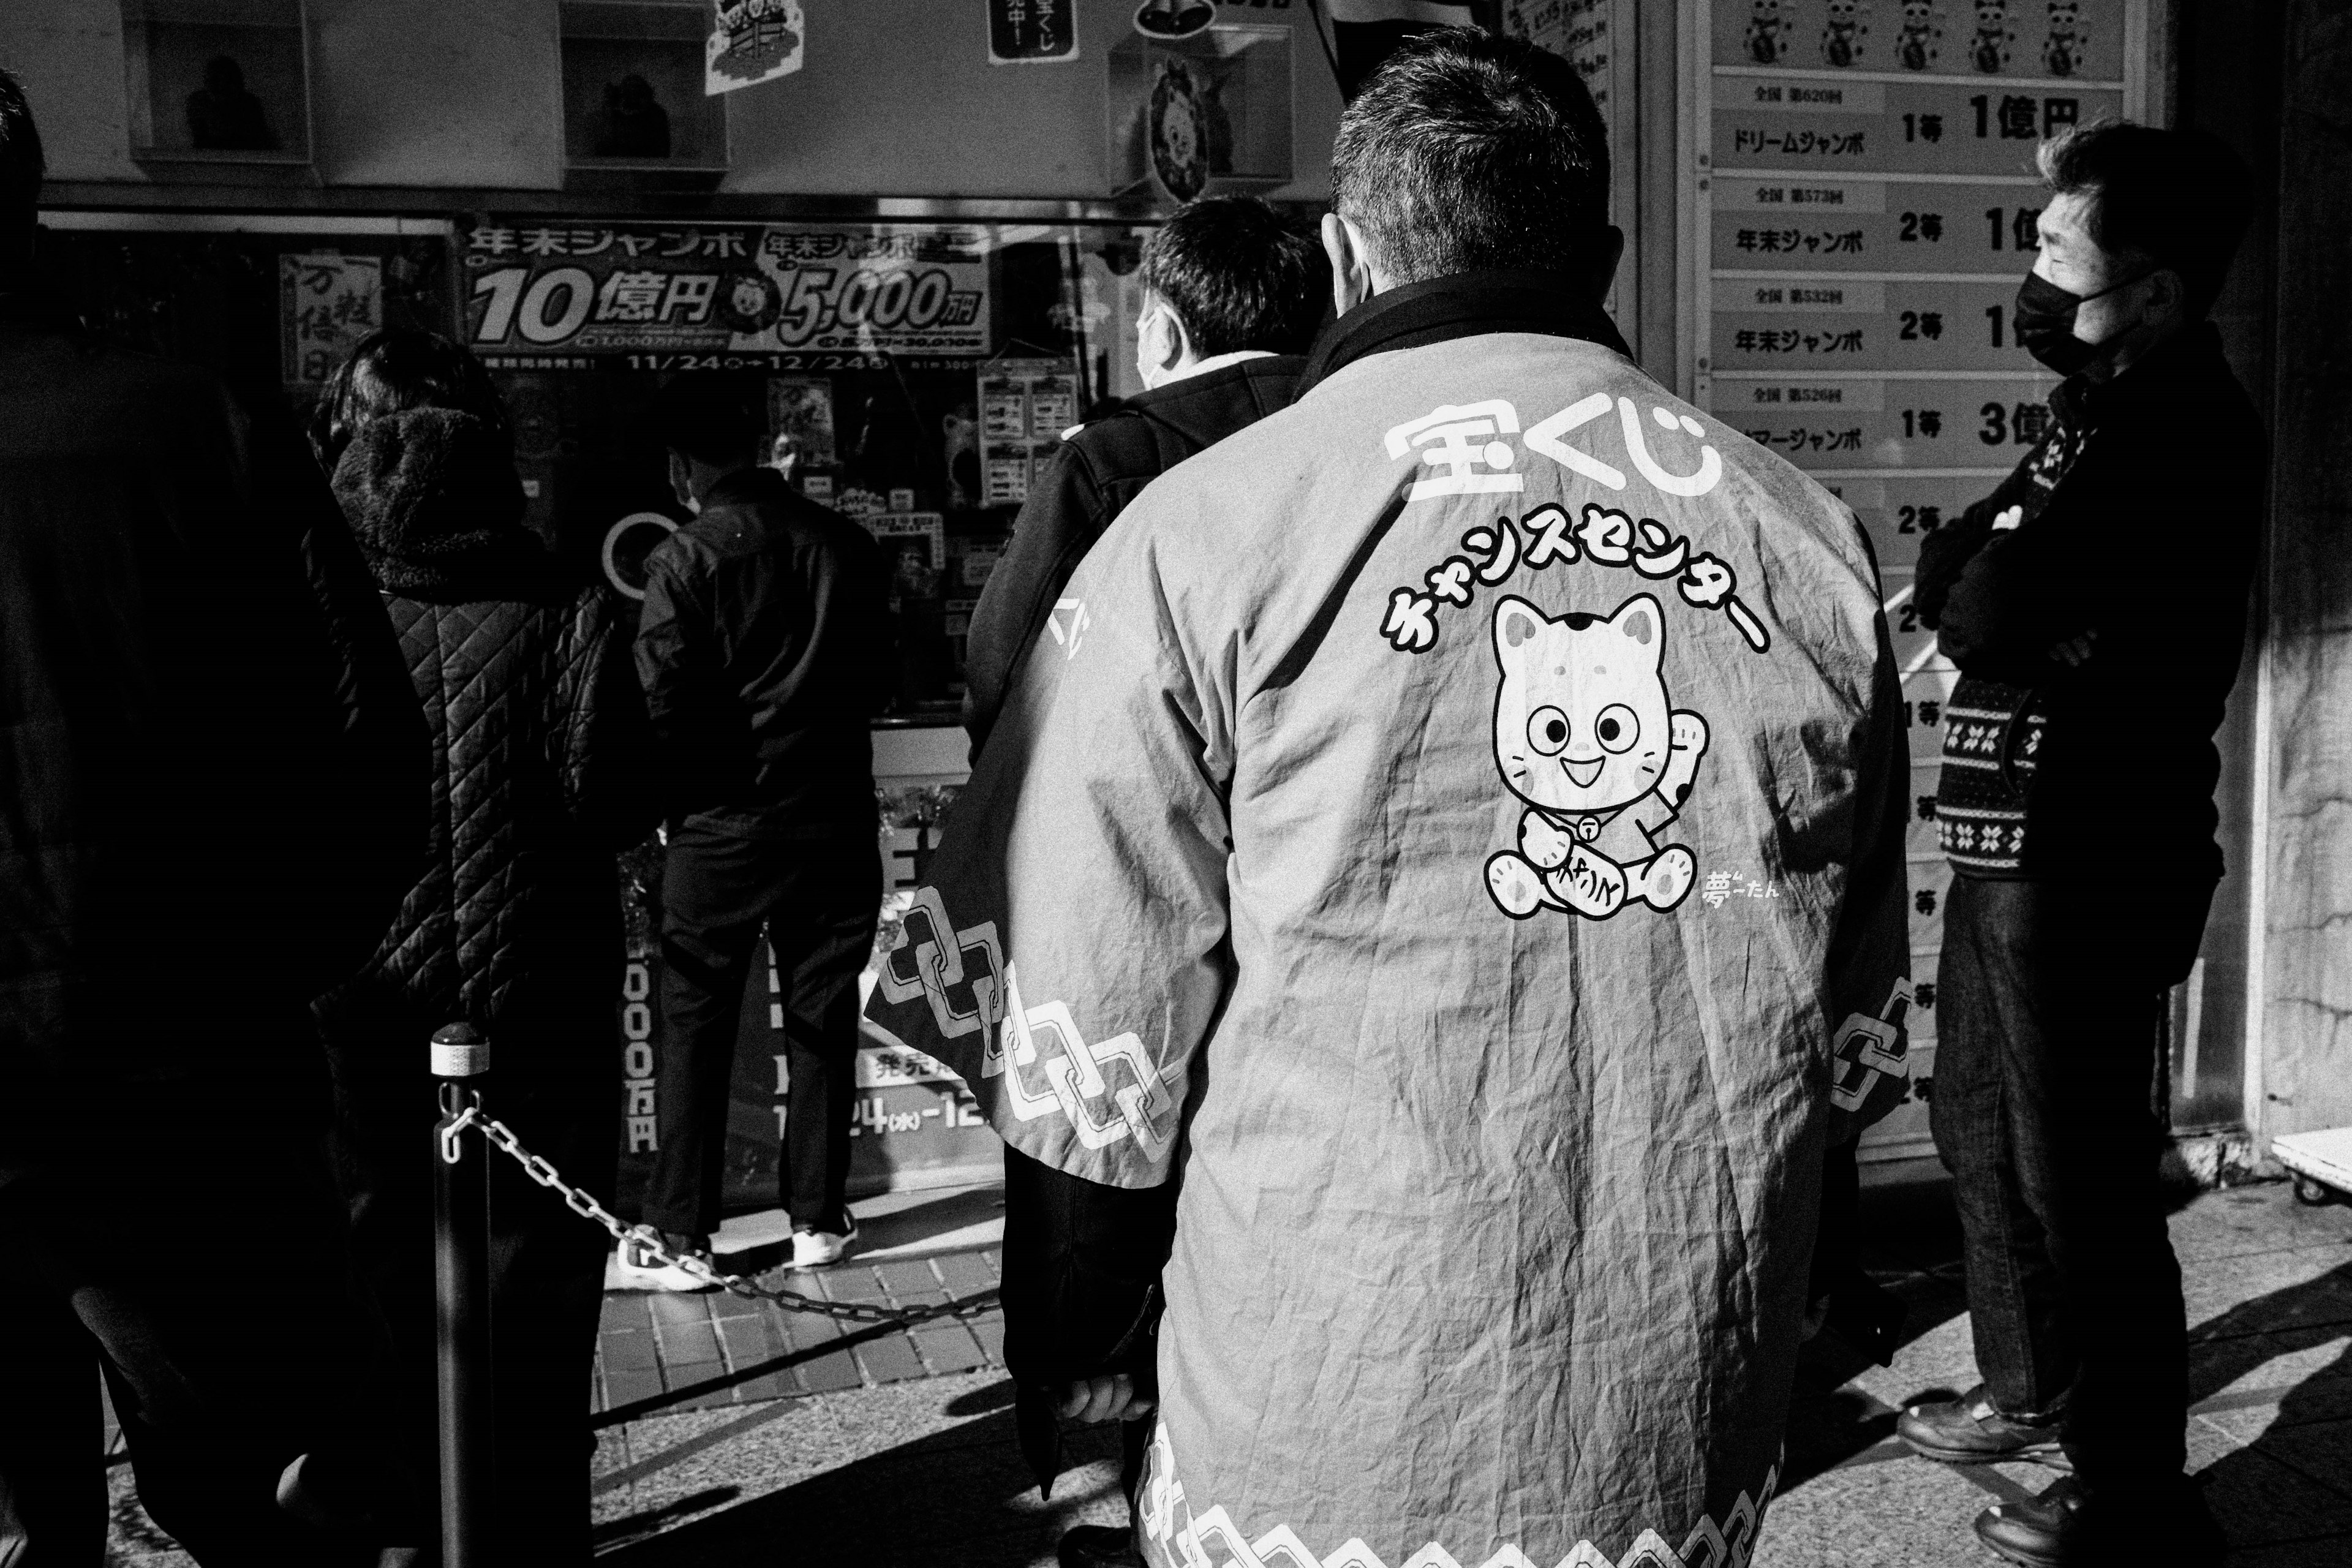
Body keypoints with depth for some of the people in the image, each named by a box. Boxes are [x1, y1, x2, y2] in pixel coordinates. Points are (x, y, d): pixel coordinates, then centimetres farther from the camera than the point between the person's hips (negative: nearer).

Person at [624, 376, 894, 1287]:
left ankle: (680, 1237, 10)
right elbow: (881, 680, 7)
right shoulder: (847, 546, -1)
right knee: (822, 1018, 13)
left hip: (721, 826, -3)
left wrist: (671, 800, 3)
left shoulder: (686, 559, -11)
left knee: (695, 1029, 7)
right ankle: (817, 1219, 19)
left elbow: (663, 705, -13)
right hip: (833, 818, 3)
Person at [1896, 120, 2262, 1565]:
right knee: (1983, 1126, 21)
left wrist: (1976, 570, -6)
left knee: (2077, 1170, 0)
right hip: (2014, 844, 10)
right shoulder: (2115, 408, 14)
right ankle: (2030, 1389, 39)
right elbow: (1954, 580, 11)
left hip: (2089, 863, -10)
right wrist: (1995, 572, -7)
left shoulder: (2181, 428, -18)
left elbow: (1980, 610, -23)